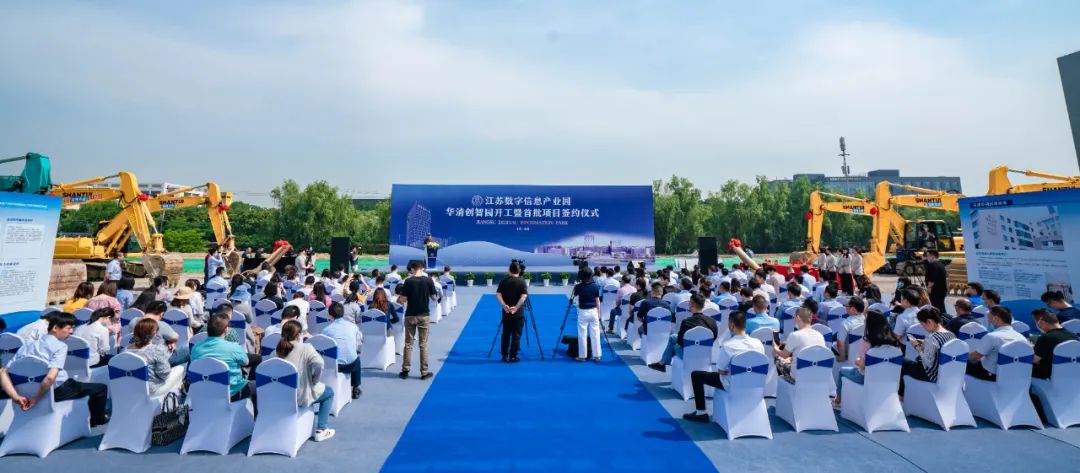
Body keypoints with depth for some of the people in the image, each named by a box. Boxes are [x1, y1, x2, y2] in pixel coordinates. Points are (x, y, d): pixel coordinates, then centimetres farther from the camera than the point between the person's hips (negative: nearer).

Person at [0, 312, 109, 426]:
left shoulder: (27, 345, 3)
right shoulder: (60, 346, -17)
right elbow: (50, 377, -31)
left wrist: (15, 396, -11)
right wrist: (36, 398, -17)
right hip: (58, 391, -8)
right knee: (101, 388, 10)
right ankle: (96, 419, 32)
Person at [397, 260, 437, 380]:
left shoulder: (408, 281, -7)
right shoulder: (428, 280, -5)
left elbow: (403, 300, -7)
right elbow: (434, 298, -1)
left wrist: (398, 300, 14)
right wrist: (437, 297, 20)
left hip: (410, 315, 0)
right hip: (424, 315, 0)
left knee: (408, 344, 11)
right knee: (423, 344, 6)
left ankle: (405, 370, 15)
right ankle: (424, 372, 9)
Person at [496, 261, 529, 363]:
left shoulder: (503, 281, 2)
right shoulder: (522, 282, -5)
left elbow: (498, 295, -8)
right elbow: (524, 297, -17)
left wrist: (504, 305, -18)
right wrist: (516, 307, -19)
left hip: (506, 312, 3)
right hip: (518, 313, -3)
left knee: (505, 334, 13)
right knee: (516, 335, 3)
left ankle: (504, 356, 18)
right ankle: (513, 357, 4)